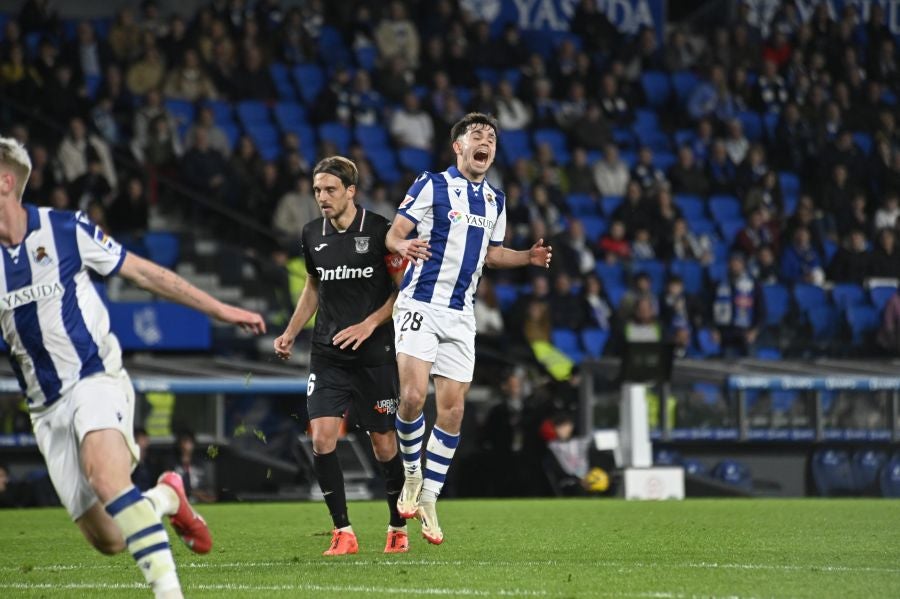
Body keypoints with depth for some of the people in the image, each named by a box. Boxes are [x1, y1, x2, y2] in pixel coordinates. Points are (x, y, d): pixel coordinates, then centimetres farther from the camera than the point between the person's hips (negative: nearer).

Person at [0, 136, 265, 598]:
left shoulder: (65, 230, -6)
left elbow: (144, 273, 2)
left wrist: (219, 309, 4)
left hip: (96, 379, -4)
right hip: (47, 406, 4)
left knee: (106, 478, -34)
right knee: (107, 540, -3)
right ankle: (166, 498, 28)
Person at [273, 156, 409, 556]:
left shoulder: (380, 230, -8)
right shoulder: (312, 235, 6)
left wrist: (369, 324, -14)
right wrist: (289, 334, 14)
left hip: (375, 354, -3)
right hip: (327, 354, 3)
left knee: (383, 442, 3)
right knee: (322, 438, -12)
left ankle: (398, 526, 22)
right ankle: (343, 531, -4)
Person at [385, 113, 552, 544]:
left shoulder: (494, 200, 14)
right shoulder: (431, 185, -4)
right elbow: (394, 233, -6)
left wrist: (529, 257, 8)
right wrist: (403, 246, -29)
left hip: (460, 315, 5)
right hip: (420, 304, -5)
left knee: (452, 410, 3)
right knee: (413, 396, -19)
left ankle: (428, 499, 13)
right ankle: (412, 476, 4)